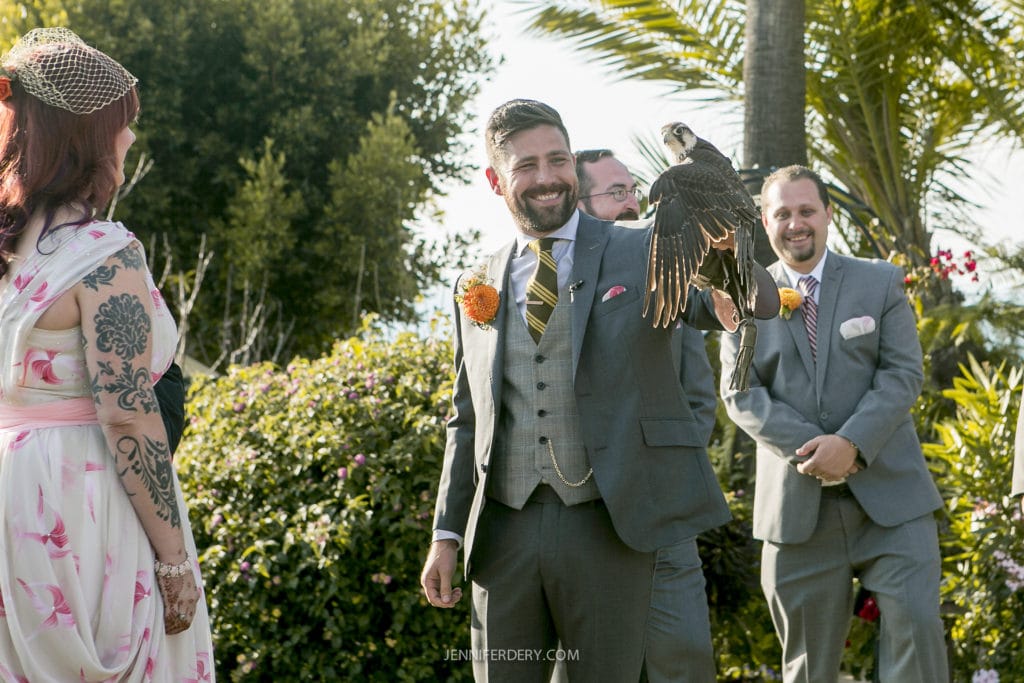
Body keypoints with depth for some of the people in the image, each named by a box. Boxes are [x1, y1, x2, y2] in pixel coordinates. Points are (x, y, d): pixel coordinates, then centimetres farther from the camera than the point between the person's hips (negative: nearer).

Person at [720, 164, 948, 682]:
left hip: (889, 490, 0)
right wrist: (808, 450, -16)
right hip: (798, 502, 1)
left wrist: (850, 443, -17)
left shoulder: (881, 283, 7)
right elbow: (740, 394, -1)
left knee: (916, 624, -11)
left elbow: (904, 373, -2)